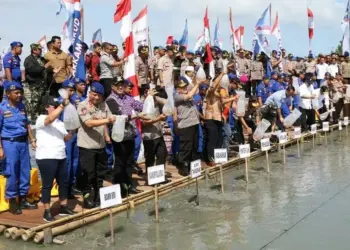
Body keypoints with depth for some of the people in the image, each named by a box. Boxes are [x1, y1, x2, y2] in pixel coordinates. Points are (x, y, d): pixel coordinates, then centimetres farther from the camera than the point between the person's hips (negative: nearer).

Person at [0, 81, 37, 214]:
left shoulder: (22, 106, 9)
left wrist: (32, 140, 12)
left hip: (23, 142, 6)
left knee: (25, 172, 10)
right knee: (12, 173, -1)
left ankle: (23, 199, 22)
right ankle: (12, 202, 11)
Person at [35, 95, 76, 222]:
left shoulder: (60, 122, 17)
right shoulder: (41, 119, -7)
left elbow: (65, 138, 19)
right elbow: (50, 119, -29)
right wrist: (63, 105, -34)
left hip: (60, 157, 8)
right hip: (46, 158, -8)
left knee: (64, 182, 13)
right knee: (47, 184, -1)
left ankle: (63, 207, 26)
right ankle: (47, 211, 8)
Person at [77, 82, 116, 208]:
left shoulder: (103, 105, 7)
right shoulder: (83, 106, -13)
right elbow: (89, 123, -24)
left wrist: (107, 135, 9)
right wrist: (107, 120, -30)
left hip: (100, 145, 6)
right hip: (87, 146, -6)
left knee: (100, 172, 14)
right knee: (88, 173, 0)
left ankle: (98, 197, 27)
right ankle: (87, 198, 13)